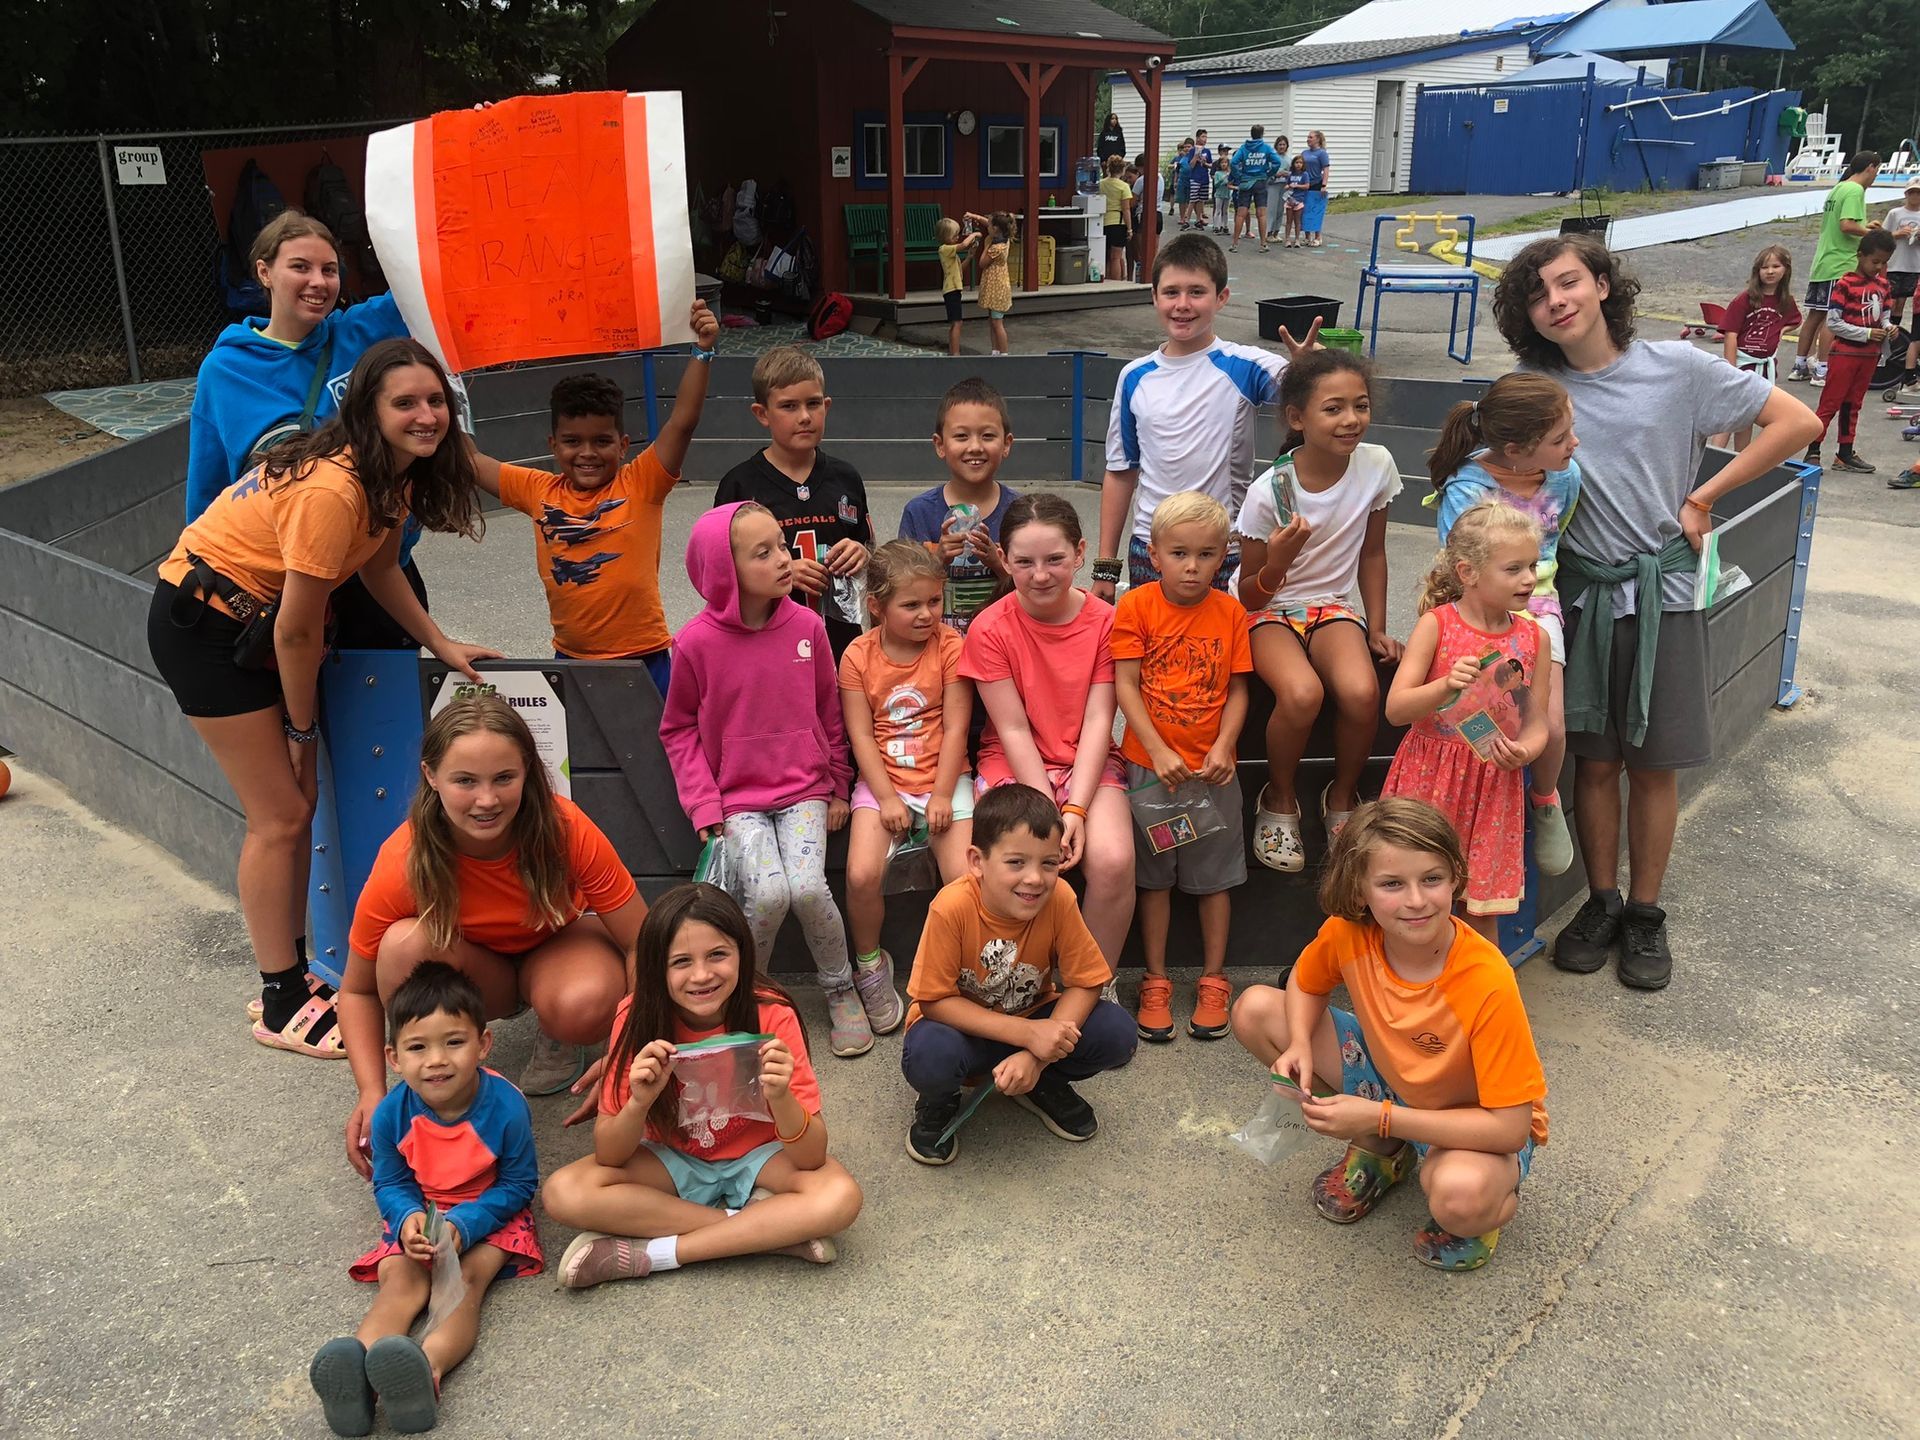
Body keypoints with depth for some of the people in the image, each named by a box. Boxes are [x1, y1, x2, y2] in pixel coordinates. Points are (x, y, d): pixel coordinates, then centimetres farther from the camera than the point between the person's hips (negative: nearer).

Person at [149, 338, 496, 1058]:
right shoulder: (333, 489, -32)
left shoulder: (398, 472, -5)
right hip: (203, 624, -9)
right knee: (280, 816, -5)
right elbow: (297, 631, -25)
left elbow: (380, 566, 10)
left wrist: (443, 645, 3)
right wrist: (302, 728, -11)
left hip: (258, 617, 9)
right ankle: (280, 1006, 8)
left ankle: (294, 973, 23)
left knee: (299, 800, 10)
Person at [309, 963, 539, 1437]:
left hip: (489, 1215, -2)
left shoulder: (506, 1106, -24)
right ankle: (356, 1367, -47)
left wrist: (462, 1225, -26)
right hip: (420, 1214, 3)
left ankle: (428, 1367, -53)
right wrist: (409, 1218, -23)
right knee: (400, 1280, -22)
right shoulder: (391, 1114, -16)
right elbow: (390, 1184, 0)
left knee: (466, 1279, -27)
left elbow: (517, 1185, -12)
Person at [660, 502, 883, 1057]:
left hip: (804, 789, 1)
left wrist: (838, 789, 11)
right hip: (736, 798, -1)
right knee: (768, 892, -24)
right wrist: (703, 803, -6)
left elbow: (829, 714, 9)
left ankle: (842, 989, 6)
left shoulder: (807, 626, -3)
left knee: (807, 887, -22)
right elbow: (679, 728, 2)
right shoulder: (697, 642, -10)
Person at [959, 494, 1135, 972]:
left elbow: (1097, 721, -8)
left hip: (1089, 763, 1)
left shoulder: (1105, 621, -4)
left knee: (1113, 862, -26)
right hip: (1013, 765, -1)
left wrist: (1075, 810, -19)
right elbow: (1014, 729, -10)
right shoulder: (990, 629, -8)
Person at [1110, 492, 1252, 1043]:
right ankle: (1156, 982, 20)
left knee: (1215, 875, 9)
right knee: (1153, 874, 9)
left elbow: (1237, 689, 1)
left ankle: (1213, 981, 23)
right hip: (1149, 764, -1)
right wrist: (1159, 752, -17)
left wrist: (1224, 746, -14)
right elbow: (1125, 686, -10)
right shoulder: (1136, 606, -7)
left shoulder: (1230, 613, 0)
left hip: (1212, 766, 2)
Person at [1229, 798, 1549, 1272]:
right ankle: (1381, 1153, 6)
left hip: (1480, 1124, -5)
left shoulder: (1487, 982, -34)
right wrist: (1300, 1045, -18)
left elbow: (1510, 1126, -30)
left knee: (1460, 1197, -41)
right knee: (1255, 1009, -10)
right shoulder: (1347, 931, -21)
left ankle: (1495, 1198, 1)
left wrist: (1379, 1117, -34)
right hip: (1389, 1072, 5)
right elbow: (1305, 983, 3)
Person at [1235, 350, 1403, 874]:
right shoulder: (1269, 491, -19)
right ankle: (1280, 803, -4)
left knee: (1361, 692, -29)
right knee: (1302, 693, -34)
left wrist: (1377, 628, 4)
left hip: (1333, 606, 3)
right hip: (1271, 612, -3)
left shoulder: (1376, 465, -8)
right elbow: (1249, 597, -10)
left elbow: (1372, 553, 8)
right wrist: (1277, 565, -32)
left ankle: (1341, 798, 1)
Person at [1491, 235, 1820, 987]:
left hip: (1661, 592, -1)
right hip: (1581, 593, 2)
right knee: (1594, 760, 8)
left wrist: (1701, 499, -5)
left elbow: (1798, 422, -2)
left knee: (1653, 764, 5)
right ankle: (1601, 903, 23)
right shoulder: (1534, 387, -1)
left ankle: (1645, 914, 20)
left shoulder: (1675, 367, -6)